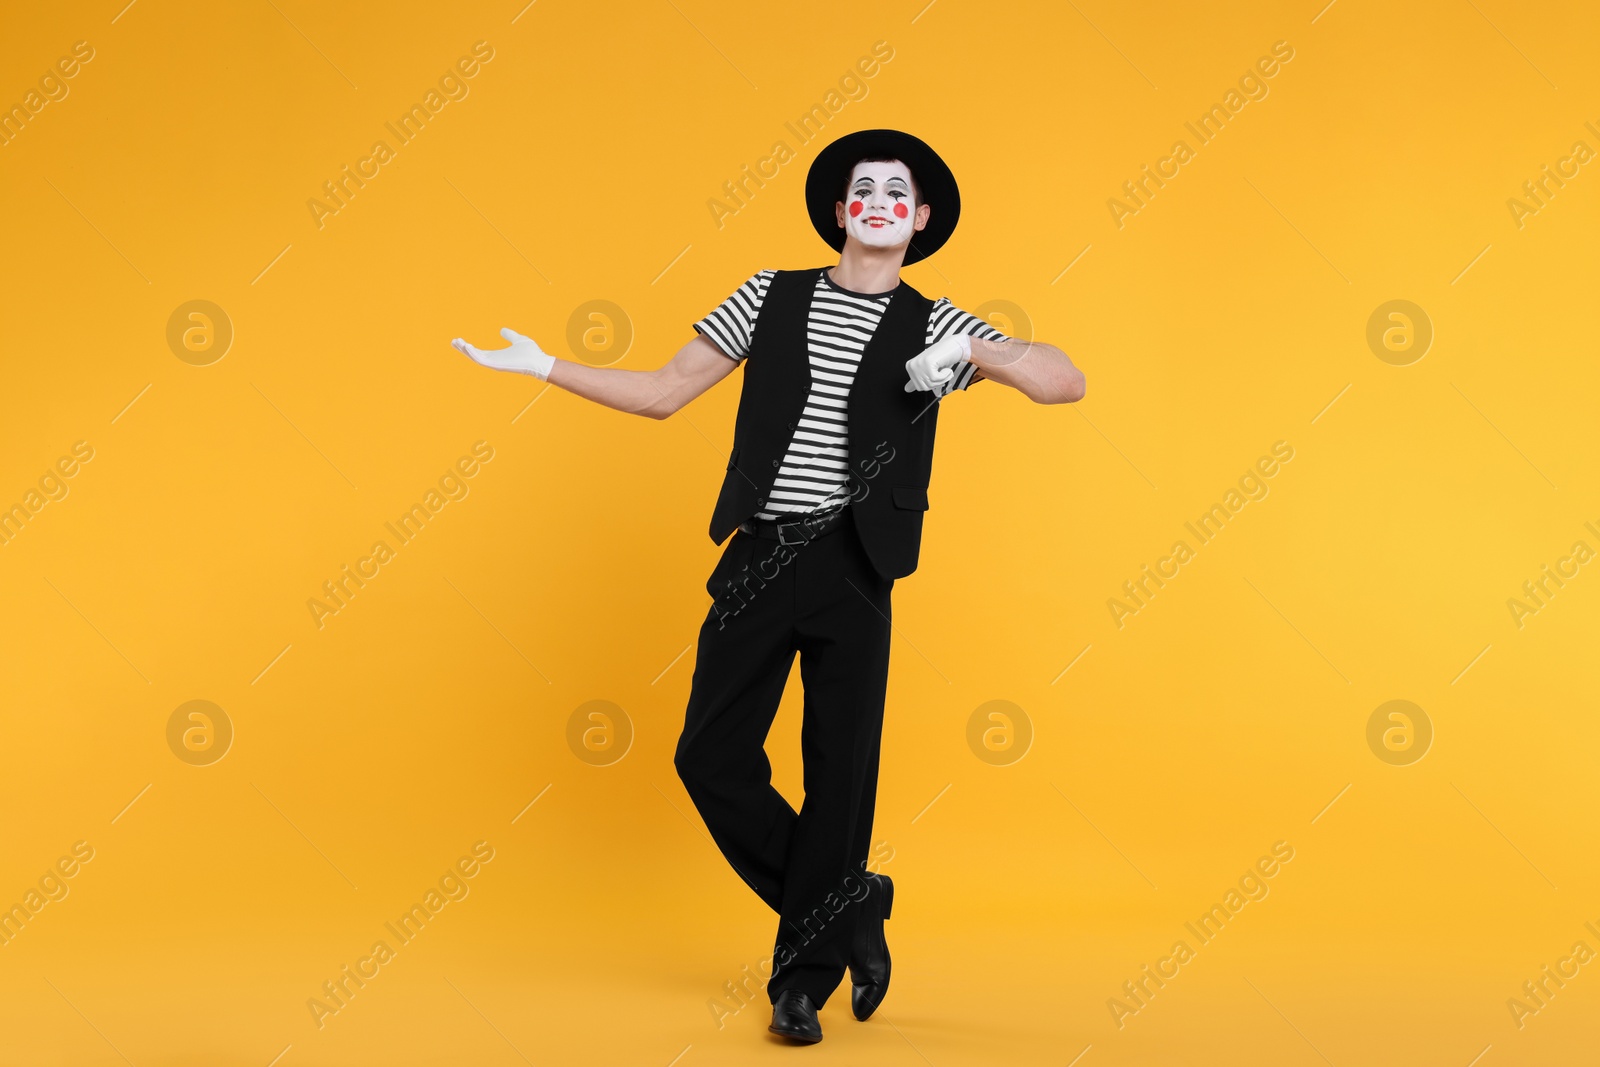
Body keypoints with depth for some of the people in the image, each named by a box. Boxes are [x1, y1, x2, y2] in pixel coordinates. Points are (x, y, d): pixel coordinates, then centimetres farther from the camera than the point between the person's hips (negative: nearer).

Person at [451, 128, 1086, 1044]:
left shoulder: (932, 326, 6)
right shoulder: (772, 297, 11)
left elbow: (1068, 383, -3)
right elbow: (663, 393, 13)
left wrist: (973, 350, -20)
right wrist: (543, 367, 7)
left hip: (853, 568, -2)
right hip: (759, 559, 2)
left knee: (841, 770, 0)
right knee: (712, 755, -1)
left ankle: (804, 978, 15)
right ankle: (850, 910, 19)